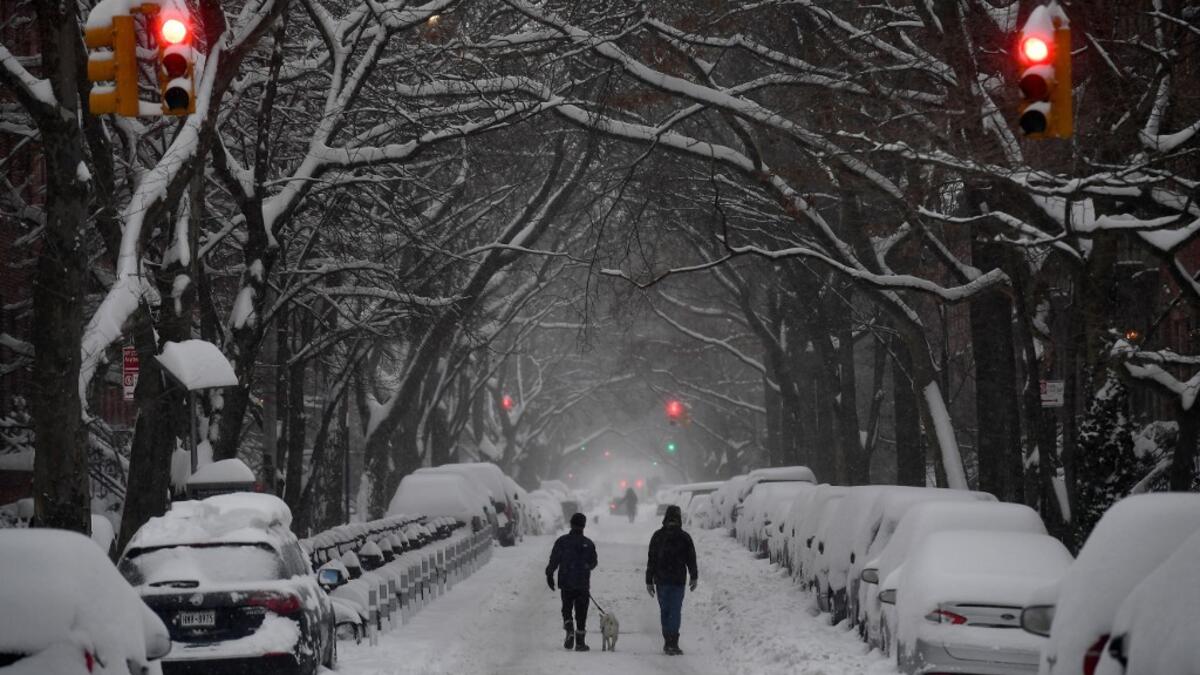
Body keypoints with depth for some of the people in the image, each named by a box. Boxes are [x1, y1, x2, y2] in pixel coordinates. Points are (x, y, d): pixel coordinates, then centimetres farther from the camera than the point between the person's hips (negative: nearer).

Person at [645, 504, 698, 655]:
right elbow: (691, 559, 3)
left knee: (664, 610, 12)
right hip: (678, 580, -1)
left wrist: (649, 581, 6)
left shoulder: (657, 536, 0)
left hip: (661, 580, 1)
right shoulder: (684, 537, -4)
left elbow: (651, 560, 1)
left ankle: (668, 642, 14)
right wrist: (694, 577, 17)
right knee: (675, 611, 0)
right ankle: (673, 643, -10)